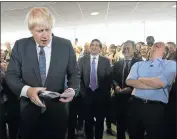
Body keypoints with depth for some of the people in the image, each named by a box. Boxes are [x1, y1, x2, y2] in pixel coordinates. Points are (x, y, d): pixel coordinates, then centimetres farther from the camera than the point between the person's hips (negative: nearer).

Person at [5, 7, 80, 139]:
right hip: (29, 111, 1)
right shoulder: (20, 45, -3)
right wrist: (26, 90, -20)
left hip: (57, 112, 0)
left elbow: (74, 74, 1)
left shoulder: (66, 45, -6)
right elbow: (11, 75, -1)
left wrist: (72, 90, -19)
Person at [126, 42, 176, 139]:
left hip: (156, 108, -2)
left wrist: (140, 79, -1)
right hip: (135, 105, 3)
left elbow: (160, 82, -16)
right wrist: (153, 85, -13)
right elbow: (129, 81, -6)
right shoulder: (138, 64, 11)